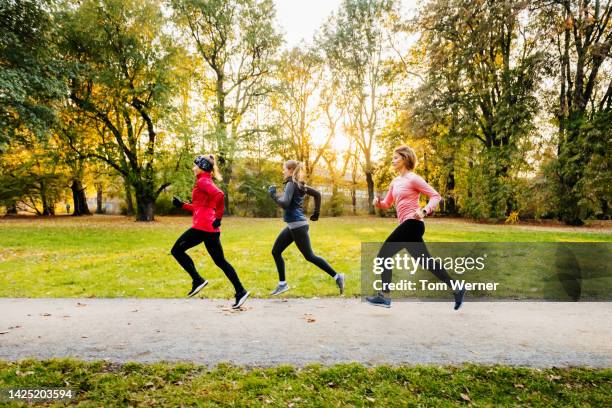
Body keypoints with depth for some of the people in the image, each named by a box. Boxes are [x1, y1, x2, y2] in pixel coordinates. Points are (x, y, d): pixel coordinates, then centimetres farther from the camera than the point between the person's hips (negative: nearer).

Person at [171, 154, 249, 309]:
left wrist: (217, 217, -22)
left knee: (177, 250, 5)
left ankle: (198, 280, 2)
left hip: (203, 226, -9)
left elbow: (219, 195, -27)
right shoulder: (205, 182, 21)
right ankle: (240, 291, 9)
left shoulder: (202, 181, -8)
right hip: (210, 227, 9)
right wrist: (182, 205, 20)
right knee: (220, 261, 10)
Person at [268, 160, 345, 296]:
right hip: (292, 226, 10)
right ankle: (282, 284, 16)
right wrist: (316, 213, 20)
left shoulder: (291, 184, -14)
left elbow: (285, 203, -27)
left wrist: (273, 195, -11)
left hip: (297, 225, -10)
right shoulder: (298, 184, 13)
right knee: (275, 251, 11)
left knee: (310, 256, -3)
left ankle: (337, 276, 5)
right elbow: (317, 194, 18)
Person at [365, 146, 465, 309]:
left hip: (412, 224, -9)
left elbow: (436, 196, -9)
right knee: (426, 261, 13)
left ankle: (385, 297, 3)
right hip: (408, 226, 9)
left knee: (384, 254, -6)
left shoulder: (413, 178, -7)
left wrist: (424, 211, -24)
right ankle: (456, 289, 22)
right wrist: (378, 203, -1)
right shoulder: (395, 182, 17)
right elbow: (387, 204, 21)